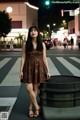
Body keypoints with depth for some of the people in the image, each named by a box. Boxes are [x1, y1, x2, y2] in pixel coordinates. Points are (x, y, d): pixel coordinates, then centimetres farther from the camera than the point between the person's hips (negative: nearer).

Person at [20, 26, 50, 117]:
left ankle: (31, 108, 21)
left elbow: (44, 58, 3)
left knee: (35, 88, 7)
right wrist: (21, 70, -7)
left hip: (39, 68, 1)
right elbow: (23, 58, -3)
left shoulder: (42, 44, 2)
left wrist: (48, 71, 1)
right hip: (29, 67, -1)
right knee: (29, 88, -10)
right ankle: (37, 106, 8)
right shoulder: (26, 44, -2)